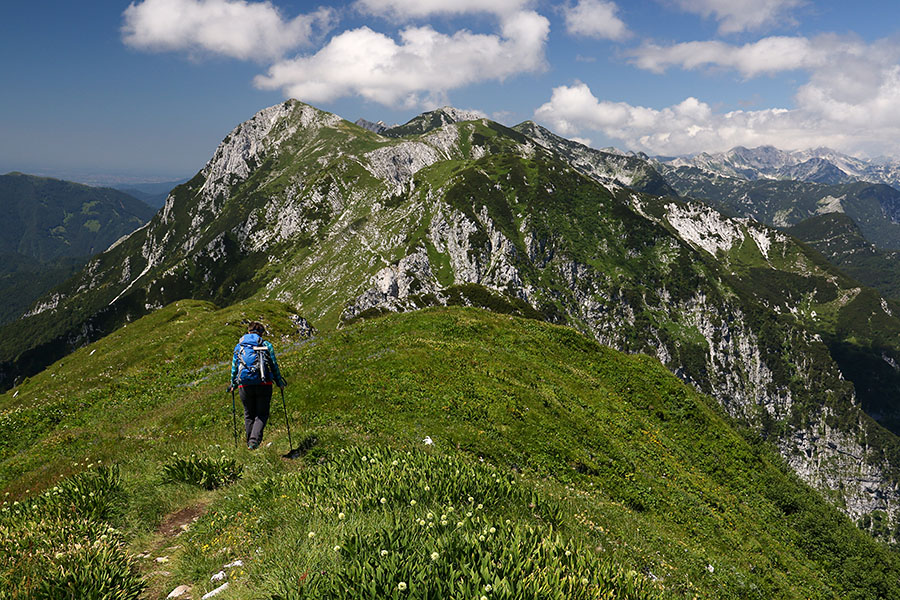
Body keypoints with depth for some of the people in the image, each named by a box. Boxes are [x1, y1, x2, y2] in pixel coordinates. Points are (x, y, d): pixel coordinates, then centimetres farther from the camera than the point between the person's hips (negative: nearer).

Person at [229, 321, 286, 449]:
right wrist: (279, 382, 12)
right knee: (262, 414, 5)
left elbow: (234, 368, 14)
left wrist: (233, 384, 25)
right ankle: (254, 440, -13)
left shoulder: (238, 346, 11)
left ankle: (250, 442, 18)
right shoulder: (266, 345, 4)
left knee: (249, 415, 16)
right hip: (263, 385, -2)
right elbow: (274, 365, 3)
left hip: (245, 386, 2)